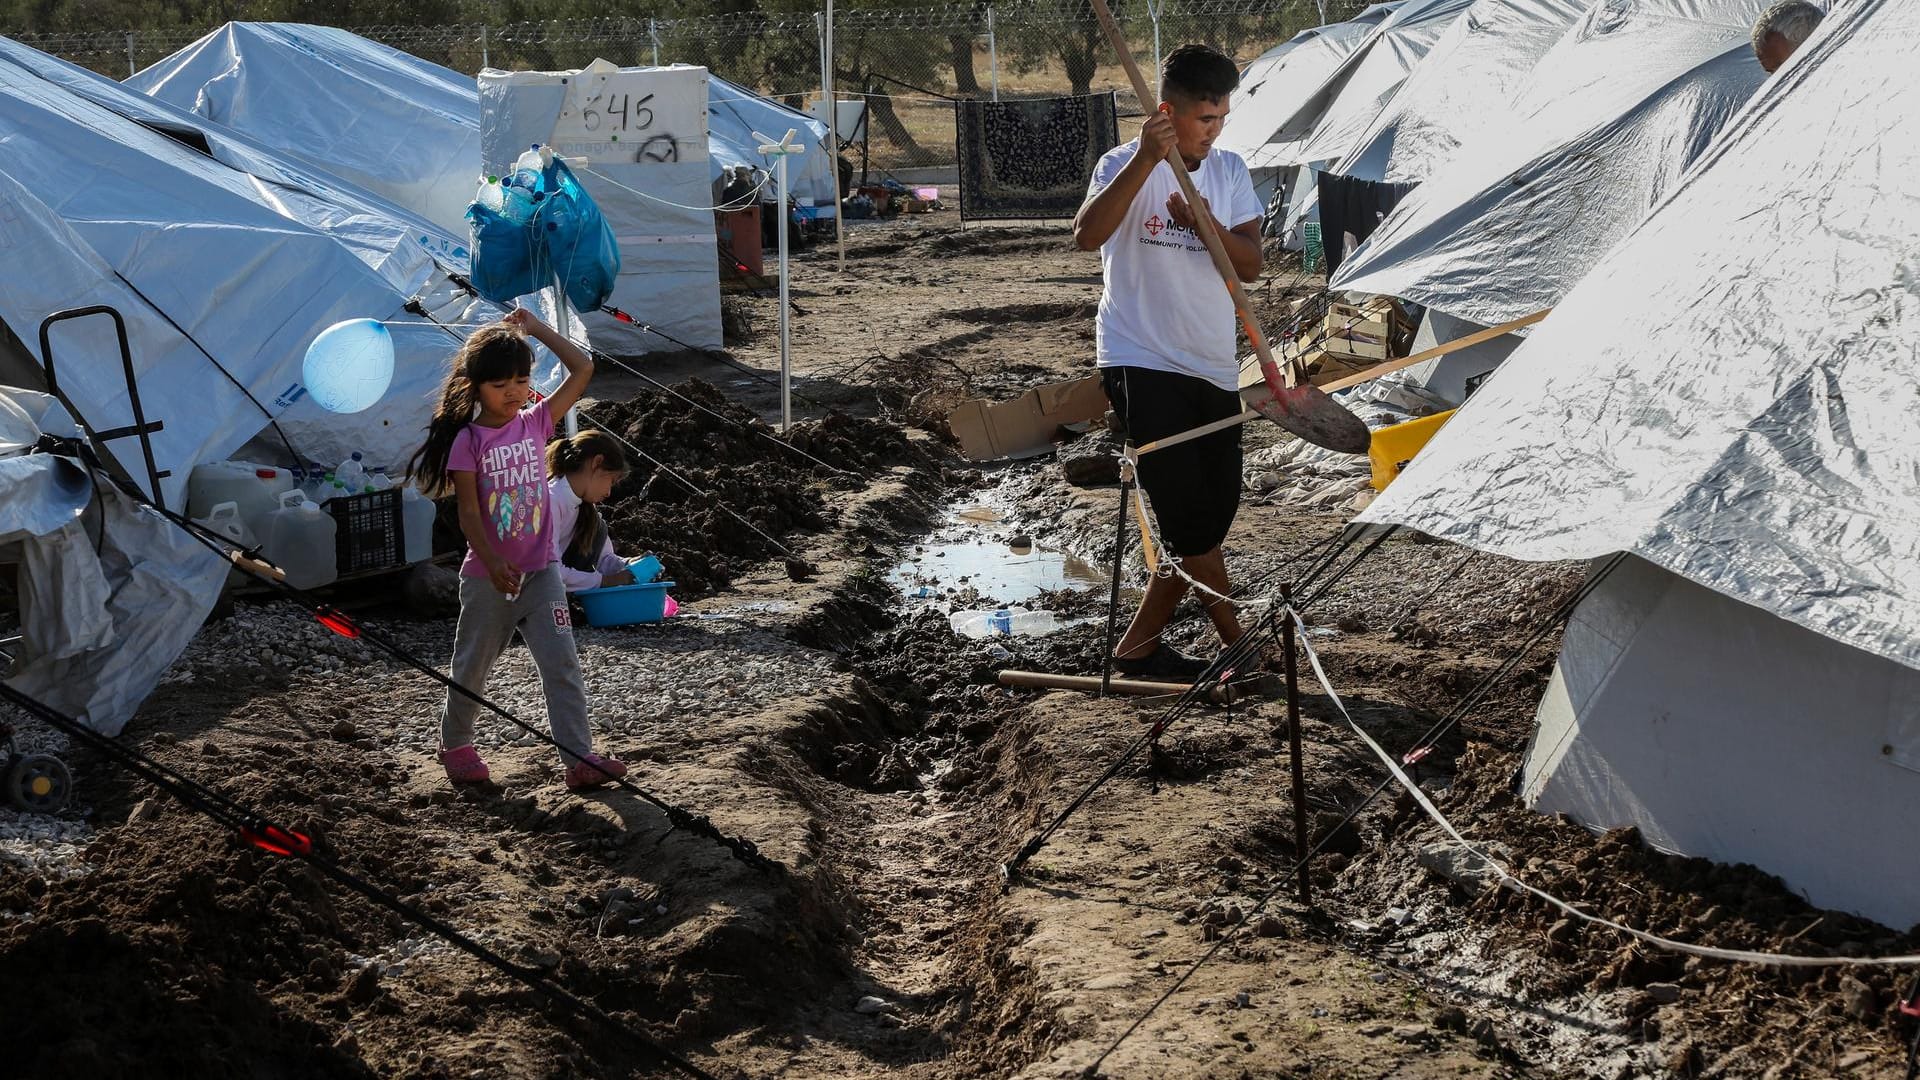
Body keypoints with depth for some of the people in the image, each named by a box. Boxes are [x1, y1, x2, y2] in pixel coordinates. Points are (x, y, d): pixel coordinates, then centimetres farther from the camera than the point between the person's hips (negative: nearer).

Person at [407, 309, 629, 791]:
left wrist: (534, 327, -1)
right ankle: (454, 744, 34)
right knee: (472, 668, 13)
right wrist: (494, 565, -24)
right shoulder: (468, 441, -8)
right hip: (487, 577, -3)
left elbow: (582, 367, 0)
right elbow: (468, 513, -12)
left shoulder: (536, 423, 2)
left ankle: (580, 759, -4)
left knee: (562, 664, -5)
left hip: (539, 570, 3)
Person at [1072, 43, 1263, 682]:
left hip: (1213, 370, 6)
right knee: (1190, 517, -12)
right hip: (1142, 364, -6)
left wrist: (1209, 224, -18)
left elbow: (1250, 265, 0)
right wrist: (1145, 160, -34)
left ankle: (1140, 645, 16)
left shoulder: (1231, 173, 8)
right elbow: (1087, 236, -27)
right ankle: (1237, 645, 2)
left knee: (1216, 511, 6)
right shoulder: (1125, 166, -7)